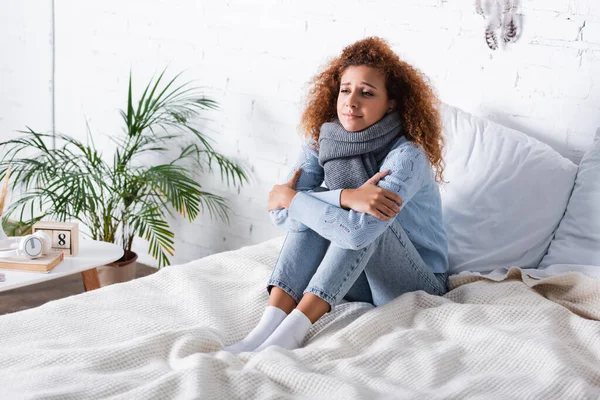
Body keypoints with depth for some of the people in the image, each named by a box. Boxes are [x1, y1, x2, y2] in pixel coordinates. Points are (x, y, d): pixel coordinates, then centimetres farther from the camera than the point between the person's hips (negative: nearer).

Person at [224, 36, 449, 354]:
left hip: (415, 285, -5)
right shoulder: (322, 141, -6)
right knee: (313, 202, -19)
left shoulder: (407, 155, -24)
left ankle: (291, 331, -35)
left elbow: (357, 231, -38)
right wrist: (346, 197, -34)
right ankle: (268, 325, -29)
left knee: (366, 219, -31)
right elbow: (281, 215, -19)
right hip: (355, 279, 5)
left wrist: (289, 197, -24)